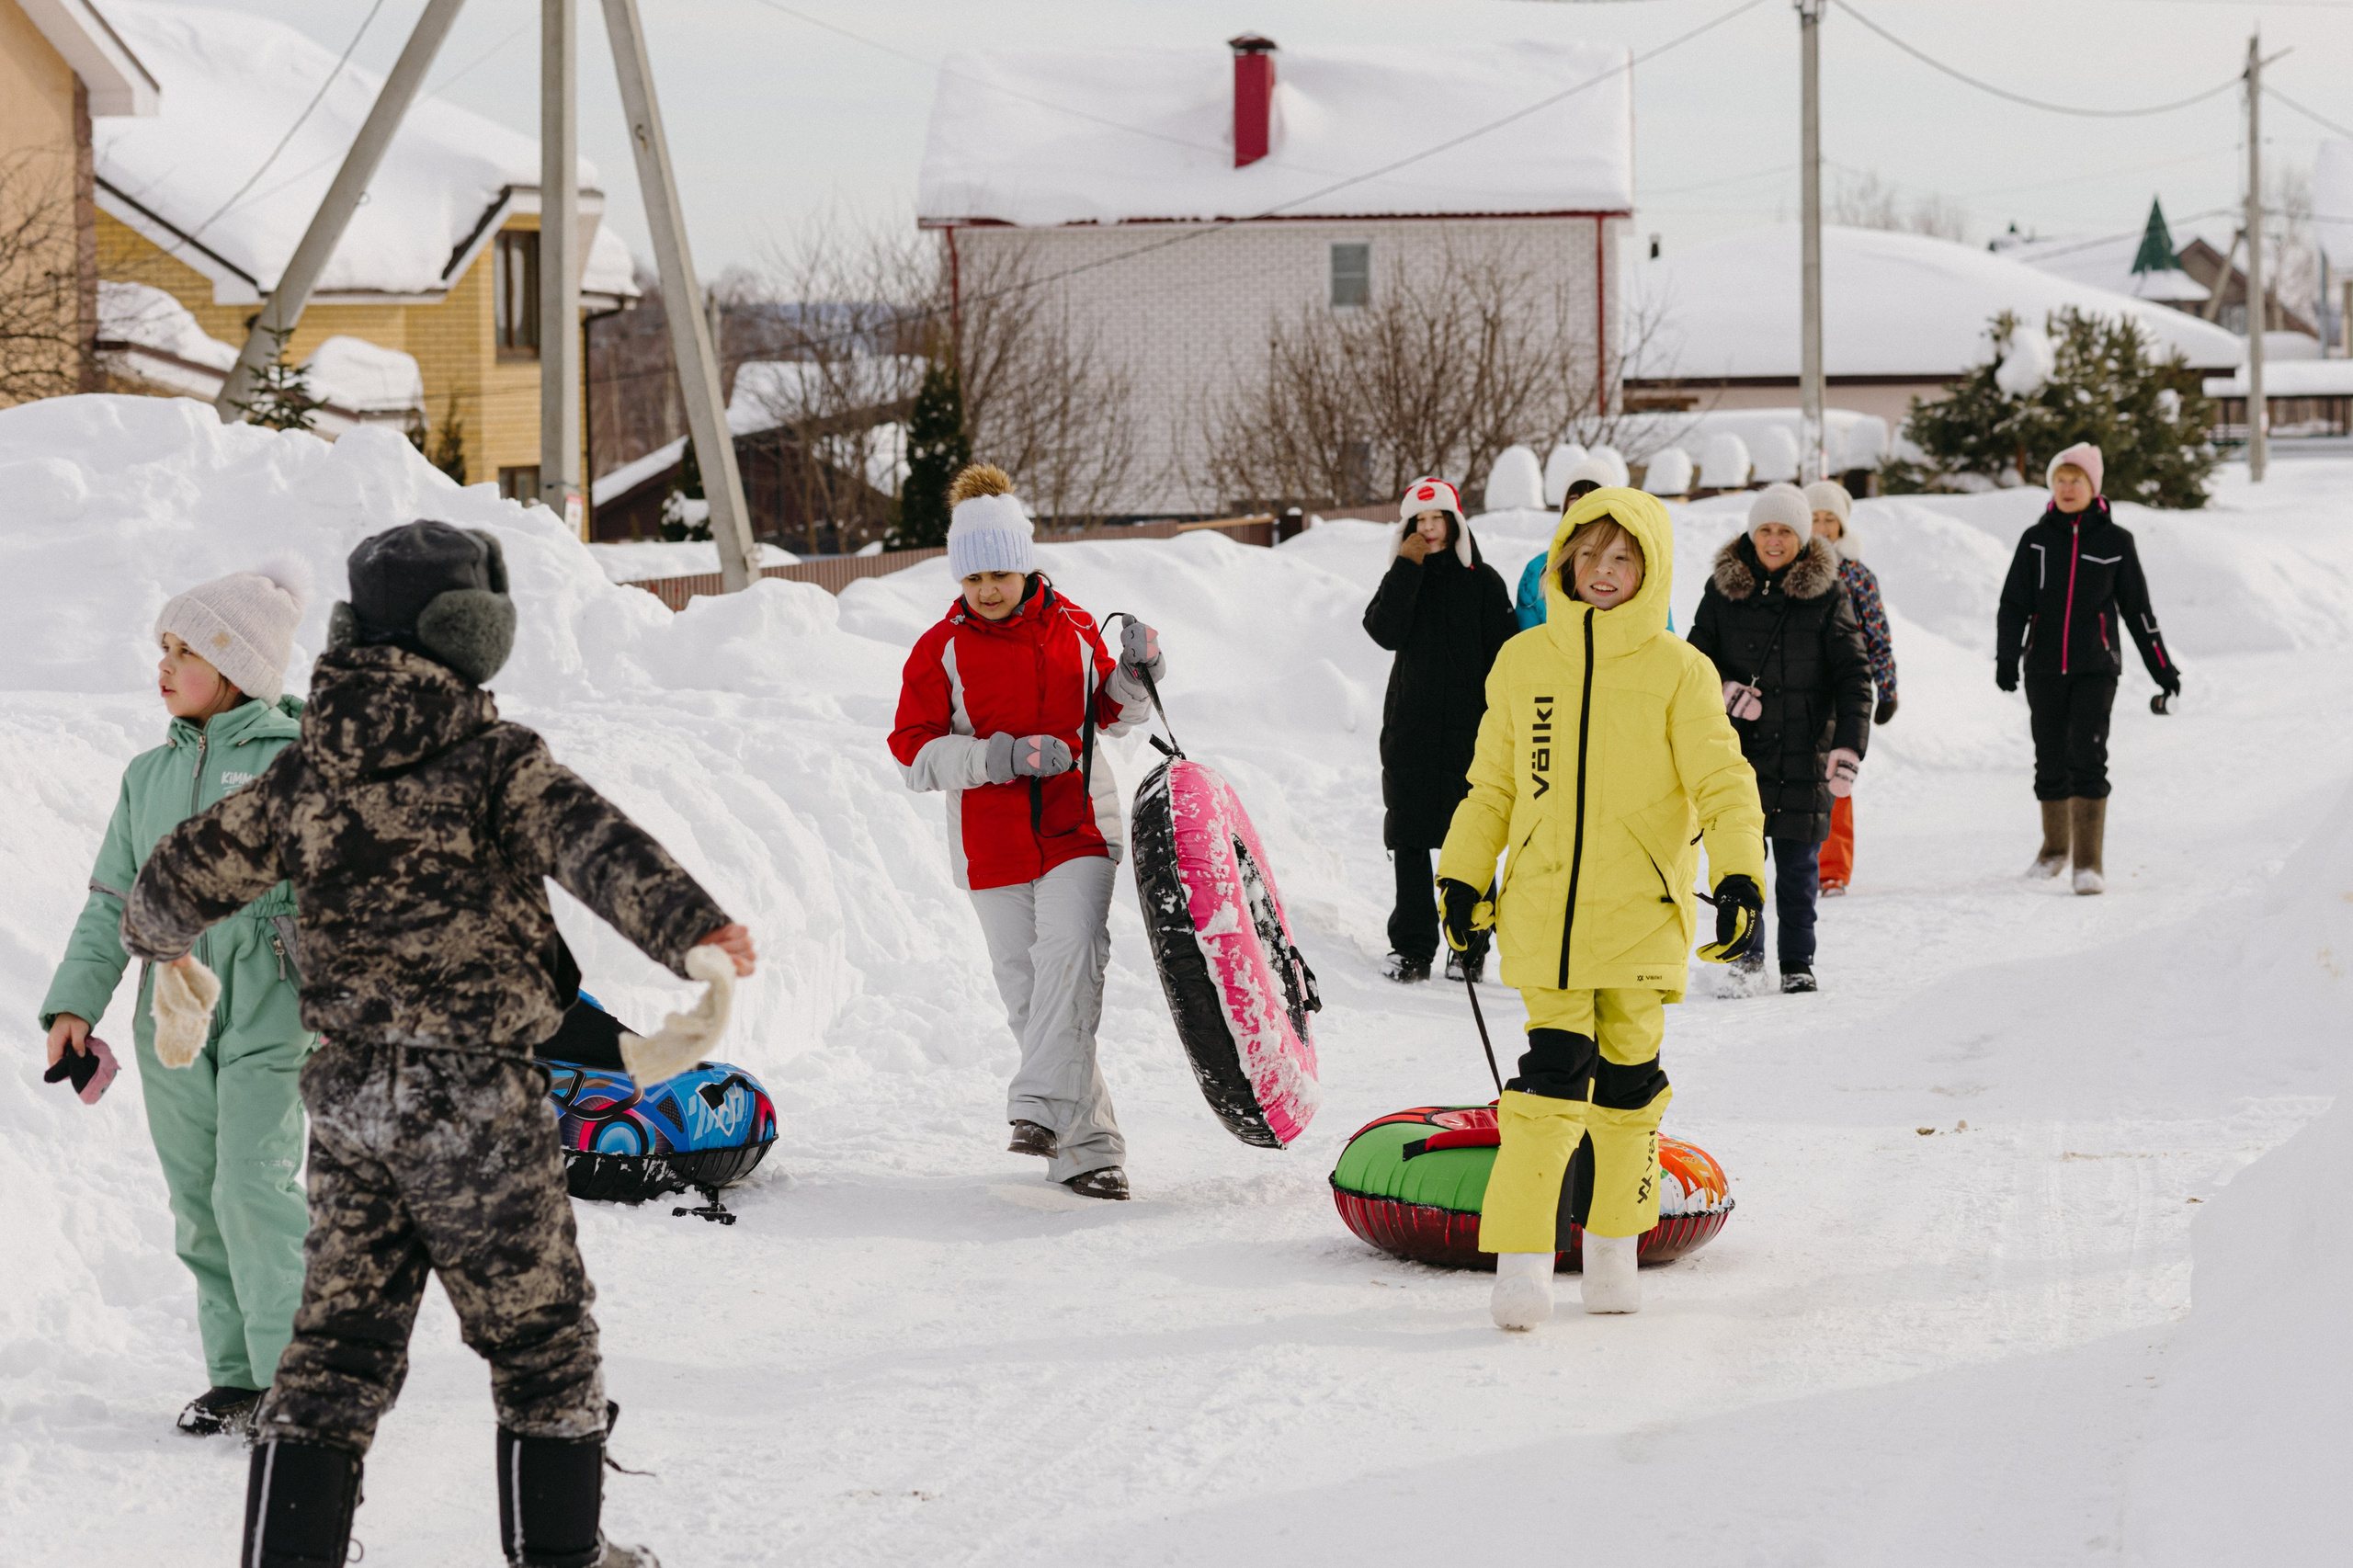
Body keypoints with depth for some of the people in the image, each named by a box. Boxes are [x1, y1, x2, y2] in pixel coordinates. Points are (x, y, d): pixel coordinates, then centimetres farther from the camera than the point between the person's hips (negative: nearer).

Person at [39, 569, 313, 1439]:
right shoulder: (149, 775, 13)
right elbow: (112, 901, 15)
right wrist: (76, 1001, 4)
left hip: (270, 1013, -6)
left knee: (254, 1189, -14)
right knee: (199, 1204, 8)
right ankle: (236, 1375, 17)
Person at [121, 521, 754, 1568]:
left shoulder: (306, 774, 7)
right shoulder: (495, 761, -9)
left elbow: (185, 875, 17)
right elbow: (591, 843, -27)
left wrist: (162, 946, 39)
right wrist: (689, 928, -40)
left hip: (347, 1094, 5)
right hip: (476, 1098, -5)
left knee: (339, 1343, 10)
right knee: (539, 1335, 10)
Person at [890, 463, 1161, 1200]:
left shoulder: (1072, 627, 4)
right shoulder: (941, 649, -1)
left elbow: (1109, 714, 18)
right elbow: (915, 753, -5)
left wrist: (1137, 675, -3)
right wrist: (1001, 757, -19)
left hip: (1079, 827, 0)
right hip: (993, 847, 0)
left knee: (1070, 950, -24)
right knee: (1028, 991, -1)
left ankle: (1043, 1108, -30)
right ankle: (1086, 1148, 5)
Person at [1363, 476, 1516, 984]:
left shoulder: (1483, 581, 2)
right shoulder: (1403, 577, 9)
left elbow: (1502, 657, 1)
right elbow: (1386, 632, -9)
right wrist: (1407, 567, -11)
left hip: (1469, 732, -2)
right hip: (1411, 732, 2)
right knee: (1410, 842, 2)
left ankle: (1471, 946, 8)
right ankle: (1412, 947, 7)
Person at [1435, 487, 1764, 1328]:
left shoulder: (1679, 673, 0)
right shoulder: (1523, 663, 8)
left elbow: (1724, 784, -4)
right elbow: (1491, 785, 17)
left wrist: (1739, 881, -16)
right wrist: (1462, 878, 15)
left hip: (1643, 912, -1)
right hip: (1545, 907, 1)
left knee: (1627, 1077, 7)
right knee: (1553, 1073, -10)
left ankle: (1614, 1243, 25)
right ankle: (1521, 1258, -8)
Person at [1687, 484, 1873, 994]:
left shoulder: (1826, 594, -1)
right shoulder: (1724, 588, 4)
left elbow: (1853, 675, -4)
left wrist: (1849, 746, -17)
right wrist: (1726, 689, -14)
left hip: (1803, 751, -1)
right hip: (1737, 748, 1)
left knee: (1798, 860, 3)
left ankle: (1797, 961, 14)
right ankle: (1746, 954, 14)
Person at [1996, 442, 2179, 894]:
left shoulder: (2115, 541, 2)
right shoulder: (2036, 540, 5)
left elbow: (2137, 609, 9)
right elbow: (2014, 604, 2)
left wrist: (2162, 667, 11)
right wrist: (2007, 657, -13)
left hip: (2095, 669, -2)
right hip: (2044, 669, 2)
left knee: (2087, 759, -14)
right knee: (2050, 763, 8)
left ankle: (2089, 862, -14)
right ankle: (2056, 847, 28)